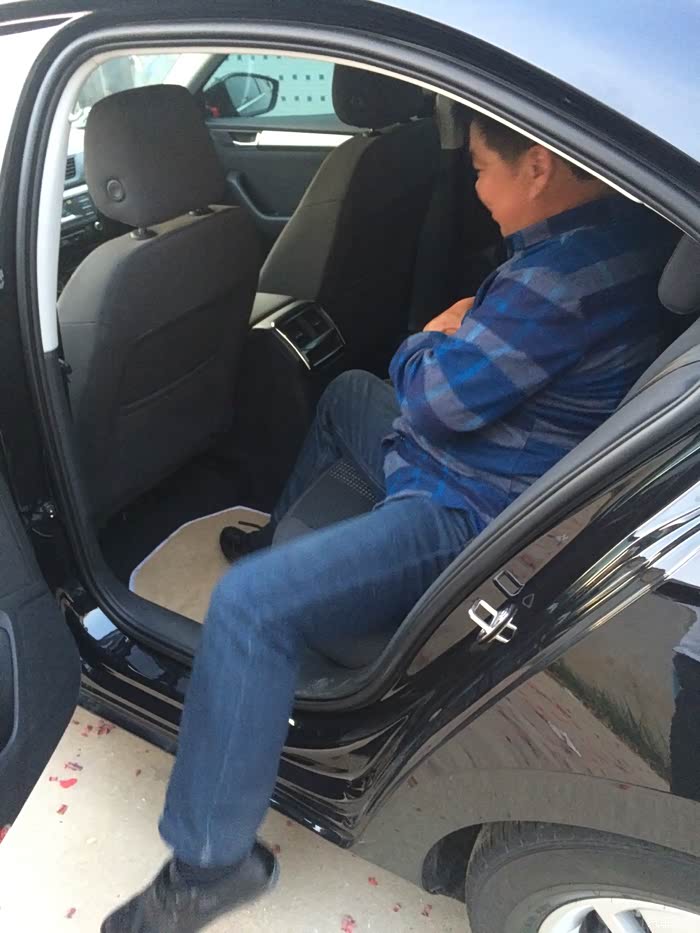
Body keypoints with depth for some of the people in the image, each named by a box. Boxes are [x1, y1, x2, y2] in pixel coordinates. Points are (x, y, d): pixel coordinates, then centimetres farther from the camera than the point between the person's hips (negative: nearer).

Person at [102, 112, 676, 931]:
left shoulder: (568, 273, -28)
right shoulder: (615, 222, 4)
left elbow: (438, 397, -21)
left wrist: (428, 345, -1)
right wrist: (458, 338, -1)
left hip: (471, 515, -11)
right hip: (473, 462, 11)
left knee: (248, 605, -23)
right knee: (347, 394, 30)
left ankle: (210, 863, -5)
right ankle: (284, 537, 46)